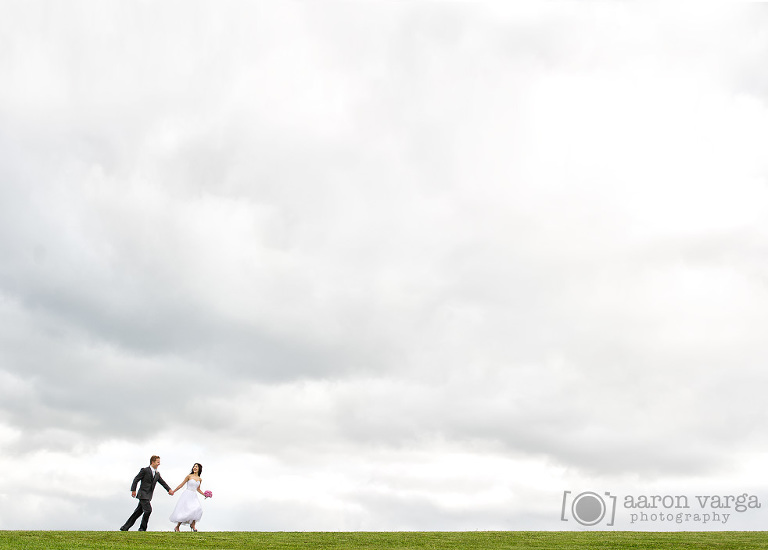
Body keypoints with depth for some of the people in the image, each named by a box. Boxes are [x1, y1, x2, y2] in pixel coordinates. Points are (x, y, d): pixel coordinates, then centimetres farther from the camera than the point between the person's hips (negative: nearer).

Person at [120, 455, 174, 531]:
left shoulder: (157, 474, 14)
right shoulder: (145, 470, -7)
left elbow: (162, 482, 14)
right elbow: (136, 479, -5)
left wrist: (169, 489, -1)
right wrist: (133, 490, -10)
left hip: (148, 496, 7)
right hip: (143, 494, -7)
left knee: (138, 512, 8)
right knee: (148, 510, -15)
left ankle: (125, 527, 14)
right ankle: (142, 528, -2)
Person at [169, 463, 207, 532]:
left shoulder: (200, 479, 10)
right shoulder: (189, 476, -3)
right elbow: (181, 485, 3)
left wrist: (204, 494, 10)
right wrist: (173, 491, 4)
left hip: (194, 496, 4)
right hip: (187, 495, -4)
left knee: (197, 509, -19)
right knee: (184, 511, -8)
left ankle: (192, 524, -5)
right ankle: (177, 527, 8)